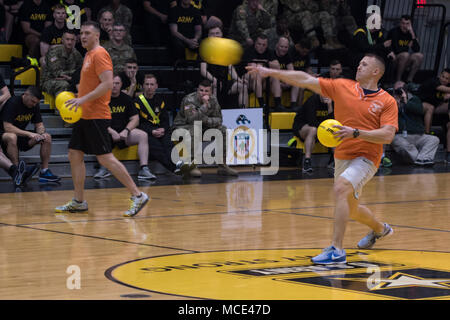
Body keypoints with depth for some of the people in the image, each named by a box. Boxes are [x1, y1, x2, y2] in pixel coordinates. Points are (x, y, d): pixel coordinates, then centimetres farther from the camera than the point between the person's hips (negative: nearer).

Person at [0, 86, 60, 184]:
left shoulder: (34, 105, 1)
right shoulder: (12, 103, -21)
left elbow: (39, 125, 7)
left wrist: (41, 133, -19)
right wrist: (29, 134, -33)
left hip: (21, 135, 7)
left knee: (47, 137, -10)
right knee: (12, 137, -42)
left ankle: (44, 171, -12)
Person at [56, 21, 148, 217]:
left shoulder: (99, 54, -12)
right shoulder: (89, 55, 18)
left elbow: (107, 84, -22)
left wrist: (83, 99, -24)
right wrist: (76, 99, 15)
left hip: (96, 116, -10)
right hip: (84, 115, 10)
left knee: (105, 158, -11)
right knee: (75, 155, 9)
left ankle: (137, 196, -8)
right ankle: (78, 201, 15)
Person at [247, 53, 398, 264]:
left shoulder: (387, 102, -6)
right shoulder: (342, 87, 3)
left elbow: (388, 135, -16)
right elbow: (306, 80, -1)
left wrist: (355, 133, -25)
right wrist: (270, 72, -6)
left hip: (365, 158, -6)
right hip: (342, 157, 6)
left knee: (340, 188, -30)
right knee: (351, 209, 18)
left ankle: (337, 250, -29)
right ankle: (379, 229, 51)